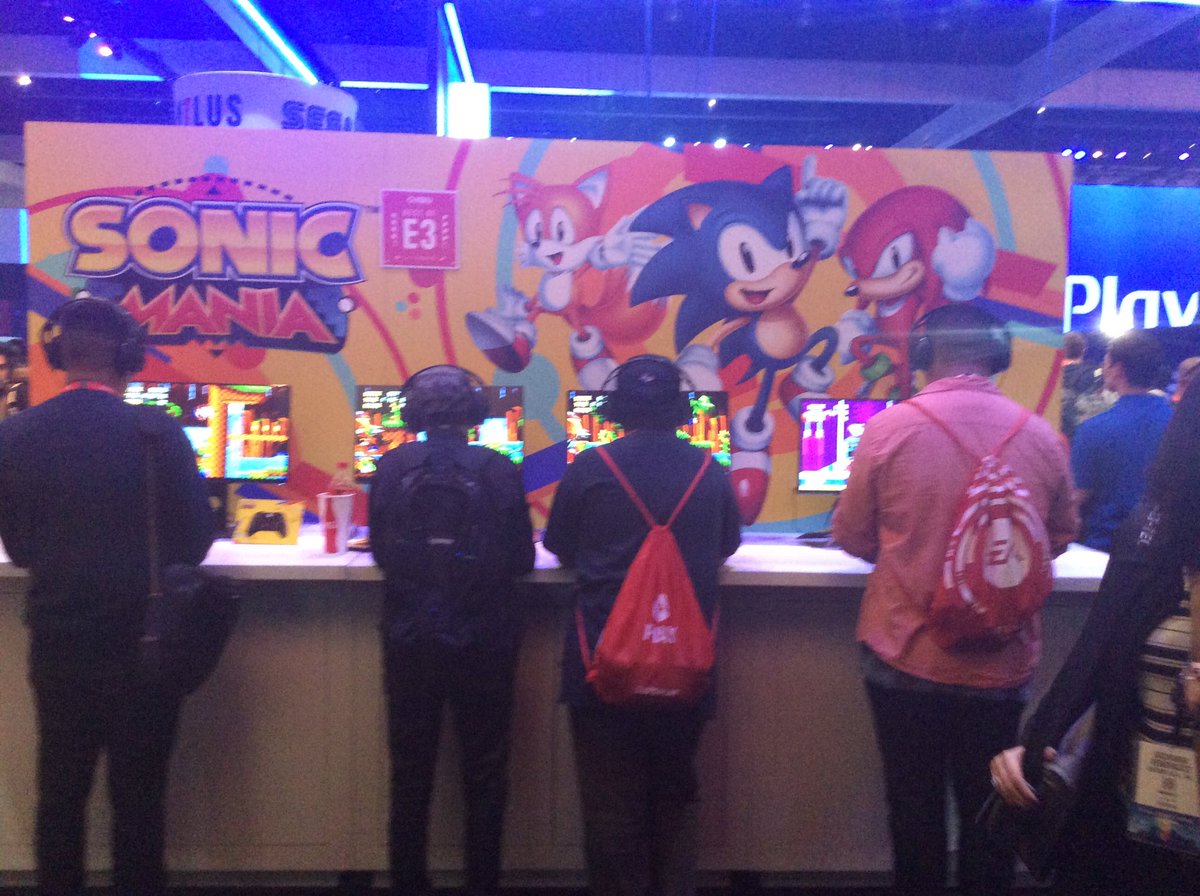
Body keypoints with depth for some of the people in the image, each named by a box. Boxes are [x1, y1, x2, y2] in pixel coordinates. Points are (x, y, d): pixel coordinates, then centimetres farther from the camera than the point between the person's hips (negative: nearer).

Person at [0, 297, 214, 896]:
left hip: (56, 643, 3)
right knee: (138, 795, 11)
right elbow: (195, 539, -10)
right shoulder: (158, 433, -16)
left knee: (59, 793, 19)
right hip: (141, 643, -3)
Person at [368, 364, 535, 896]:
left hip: (410, 641, 1)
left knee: (410, 774, 16)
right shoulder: (498, 471, -10)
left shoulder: (391, 467, -7)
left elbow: (382, 553, 2)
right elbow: (522, 560, -4)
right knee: (484, 775, 14)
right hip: (483, 642, -1)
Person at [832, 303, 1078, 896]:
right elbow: (1060, 538, 9)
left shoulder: (889, 428, -12)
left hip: (906, 659, -2)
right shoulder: (1040, 437, -5)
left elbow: (853, 538, -3)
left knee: (915, 807, 14)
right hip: (1003, 665, 2)